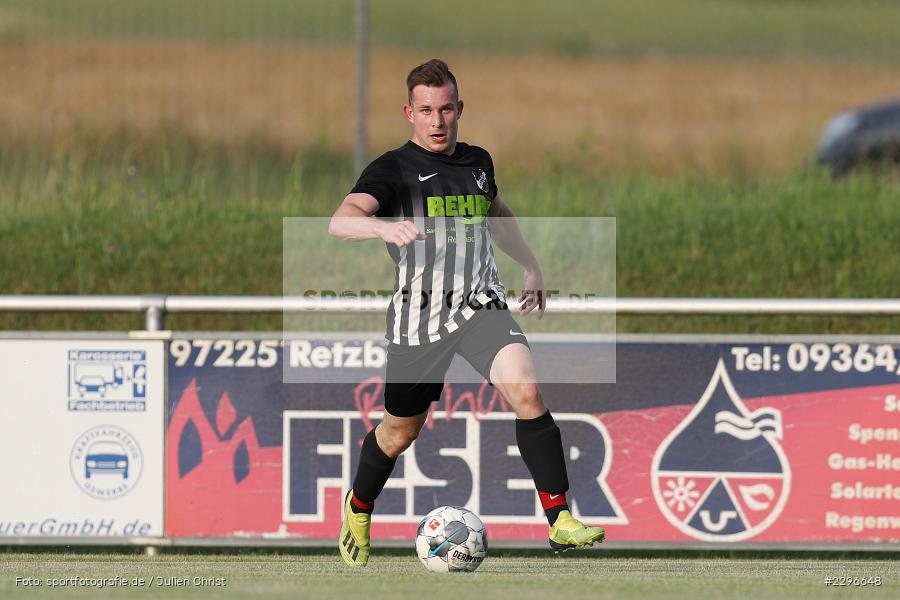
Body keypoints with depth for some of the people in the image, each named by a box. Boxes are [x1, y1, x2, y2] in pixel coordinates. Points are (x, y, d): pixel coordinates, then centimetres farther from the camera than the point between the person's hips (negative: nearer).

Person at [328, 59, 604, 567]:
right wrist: (385, 226, -44)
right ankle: (359, 509, 44)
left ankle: (560, 519, -23)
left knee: (526, 390, -23)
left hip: (480, 306, 2)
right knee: (402, 431, 12)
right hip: (417, 316, -2)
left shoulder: (478, 162, 10)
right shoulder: (393, 170, -7)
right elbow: (341, 222, -25)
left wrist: (531, 263, 37)